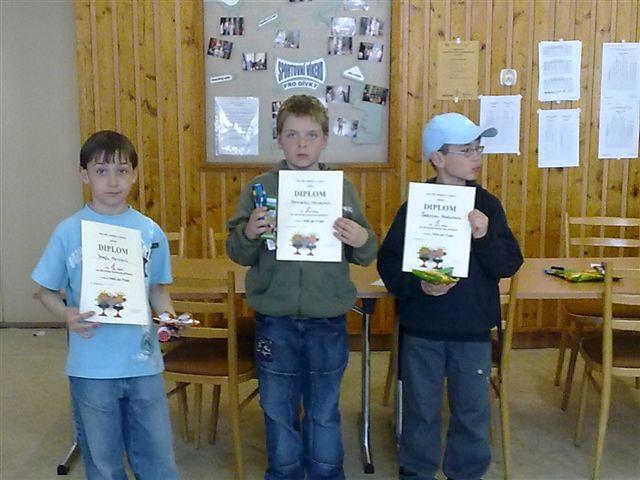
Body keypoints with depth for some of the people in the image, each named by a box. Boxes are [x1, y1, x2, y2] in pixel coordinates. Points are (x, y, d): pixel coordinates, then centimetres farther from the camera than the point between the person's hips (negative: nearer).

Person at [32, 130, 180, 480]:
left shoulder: (150, 231, 0)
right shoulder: (68, 232, -6)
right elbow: (47, 291, 2)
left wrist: (169, 317, -9)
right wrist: (66, 315, -18)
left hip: (143, 363, 2)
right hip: (91, 368, -1)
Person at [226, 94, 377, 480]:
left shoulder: (343, 188, 0)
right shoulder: (261, 187, -2)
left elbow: (365, 255, 4)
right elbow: (238, 253, 0)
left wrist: (362, 241, -18)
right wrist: (248, 234, -21)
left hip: (327, 321, 0)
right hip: (275, 321, 0)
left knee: (325, 413, 15)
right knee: (279, 412, 14)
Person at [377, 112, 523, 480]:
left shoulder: (487, 204, 0)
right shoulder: (415, 205, -6)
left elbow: (510, 264, -3)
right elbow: (389, 262, -4)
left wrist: (486, 237, -20)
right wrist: (417, 286, -20)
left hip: (474, 328, 2)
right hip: (422, 328, -1)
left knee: (473, 410, 13)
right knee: (421, 408, 12)